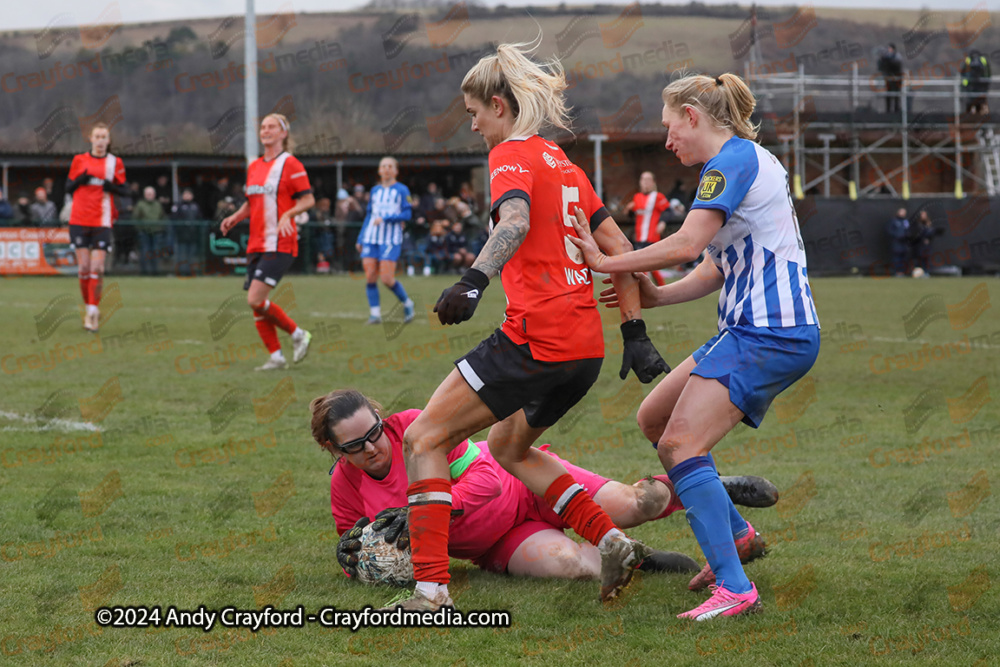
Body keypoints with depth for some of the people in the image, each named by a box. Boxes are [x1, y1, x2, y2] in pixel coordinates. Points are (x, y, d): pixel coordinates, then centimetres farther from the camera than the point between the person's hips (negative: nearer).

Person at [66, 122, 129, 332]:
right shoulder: (79, 160, 9)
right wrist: (80, 180, -8)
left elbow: (124, 190, 8)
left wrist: (112, 187, -12)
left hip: (102, 222, -1)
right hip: (79, 220, 1)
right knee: (83, 268, -3)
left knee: (97, 268, -11)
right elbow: (68, 187, 12)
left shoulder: (115, 163, 5)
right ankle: (89, 307, 11)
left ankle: (93, 310, -5)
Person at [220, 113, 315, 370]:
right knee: (256, 304, 3)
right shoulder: (254, 167, 16)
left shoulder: (290, 164, -6)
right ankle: (276, 357, 12)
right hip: (256, 244, 8)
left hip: (279, 244, -8)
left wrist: (287, 214, -25)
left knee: (255, 300, -17)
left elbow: (308, 199, -9)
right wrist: (235, 217, 6)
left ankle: (298, 334, 0)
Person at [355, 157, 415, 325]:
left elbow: (407, 215, -5)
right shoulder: (375, 191, 16)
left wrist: (385, 219, -16)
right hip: (371, 238, 5)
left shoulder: (402, 190, 2)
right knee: (370, 277, -7)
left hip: (391, 240, -5)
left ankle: (407, 303, 11)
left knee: (387, 279, -12)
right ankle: (375, 314, -2)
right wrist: (360, 239, 17)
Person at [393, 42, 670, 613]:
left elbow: (515, 221, -26)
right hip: (587, 348, 9)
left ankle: (432, 587, -13)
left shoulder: (512, 155, -4)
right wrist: (636, 333, 20)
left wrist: (475, 280, -41)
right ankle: (612, 541, 13)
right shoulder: (562, 163, 20)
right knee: (508, 446, 27)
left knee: (425, 439, -2)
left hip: (536, 339, -9)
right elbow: (619, 247, 19)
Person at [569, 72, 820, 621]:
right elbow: (717, 267, 21)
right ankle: (735, 532, 24)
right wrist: (656, 296, 10)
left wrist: (605, 262, -12)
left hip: (771, 336, -11)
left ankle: (735, 587, -25)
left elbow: (687, 245, -21)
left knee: (680, 442, -19)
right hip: (749, 330, 11)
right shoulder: (748, 160, 21)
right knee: (653, 419, 15)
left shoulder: (733, 159, -11)